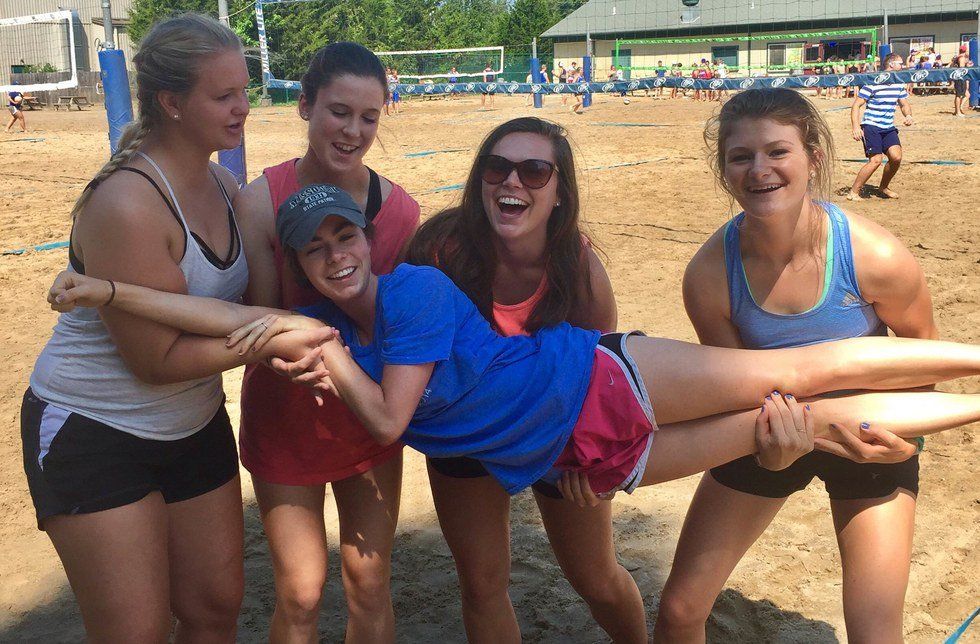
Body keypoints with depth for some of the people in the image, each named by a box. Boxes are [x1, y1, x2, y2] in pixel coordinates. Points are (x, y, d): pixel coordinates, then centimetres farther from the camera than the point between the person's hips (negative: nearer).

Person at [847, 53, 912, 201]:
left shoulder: (899, 84, 10)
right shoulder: (873, 83, -11)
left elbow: (904, 104, 22)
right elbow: (856, 105, -10)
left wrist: (908, 115, -2)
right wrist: (855, 127, -21)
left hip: (888, 128, 7)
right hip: (871, 126, -6)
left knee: (896, 157, -9)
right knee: (876, 159, -18)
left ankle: (883, 187, 16)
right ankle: (853, 192, -7)